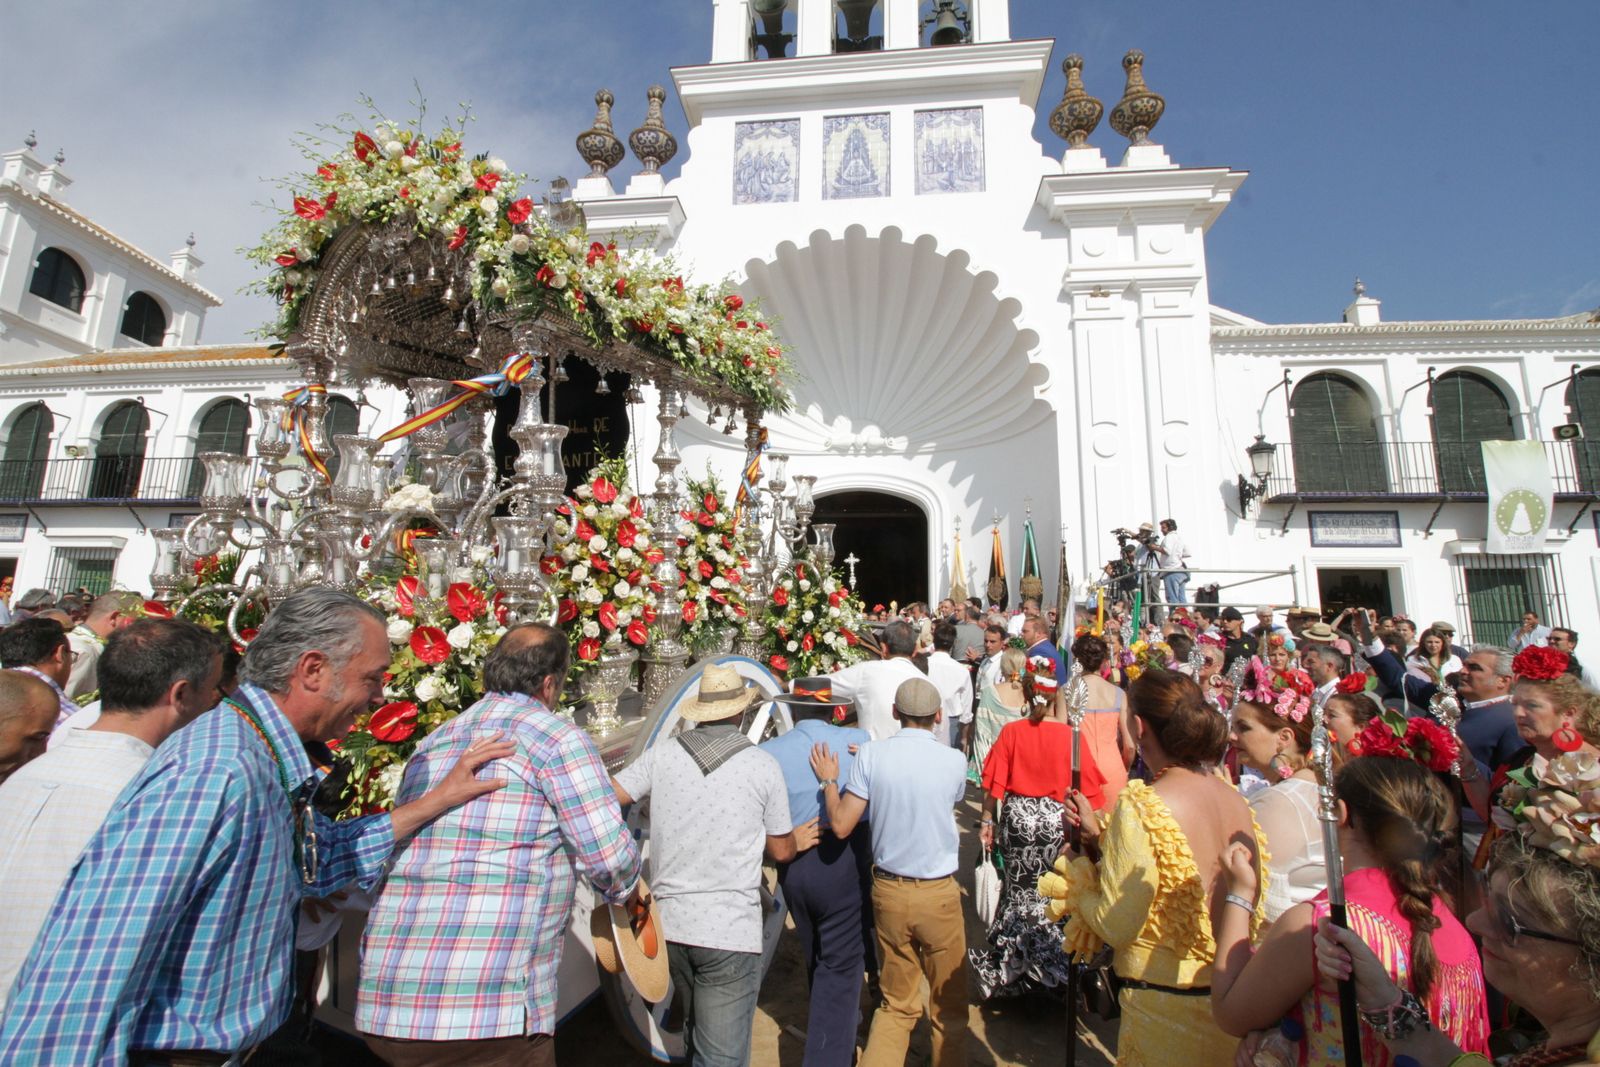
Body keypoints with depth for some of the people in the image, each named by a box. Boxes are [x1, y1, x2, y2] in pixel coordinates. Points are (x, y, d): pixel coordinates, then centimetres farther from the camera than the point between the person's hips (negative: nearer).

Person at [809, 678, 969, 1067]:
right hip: (939, 895, -1)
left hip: (888, 890, 2)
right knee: (949, 1006, 18)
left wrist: (829, 781, 4)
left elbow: (841, 824, -12)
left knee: (897, 1004, 19)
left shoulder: (871, 754, -12)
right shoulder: (954, 761, -13)